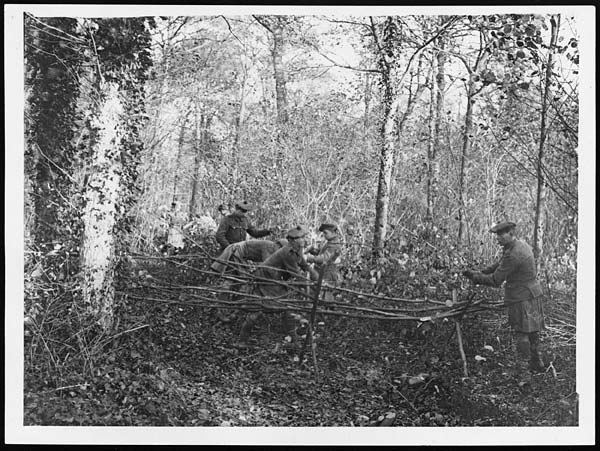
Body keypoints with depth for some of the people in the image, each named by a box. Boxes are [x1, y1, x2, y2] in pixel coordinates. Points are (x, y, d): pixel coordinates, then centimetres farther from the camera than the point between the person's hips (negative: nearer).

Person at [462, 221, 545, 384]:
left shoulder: (513, 255, -24)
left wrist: (474, 276, -10)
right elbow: (501, 265, 17)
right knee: (532, 332, 20)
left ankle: (522, 373, 2)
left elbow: (495, 280, -21)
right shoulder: (522, 245, 9)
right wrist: (481, 272, 9)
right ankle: (537, 364, 34)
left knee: (522, 335, -3)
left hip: (521, 299, -10)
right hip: (533, 295, 10)